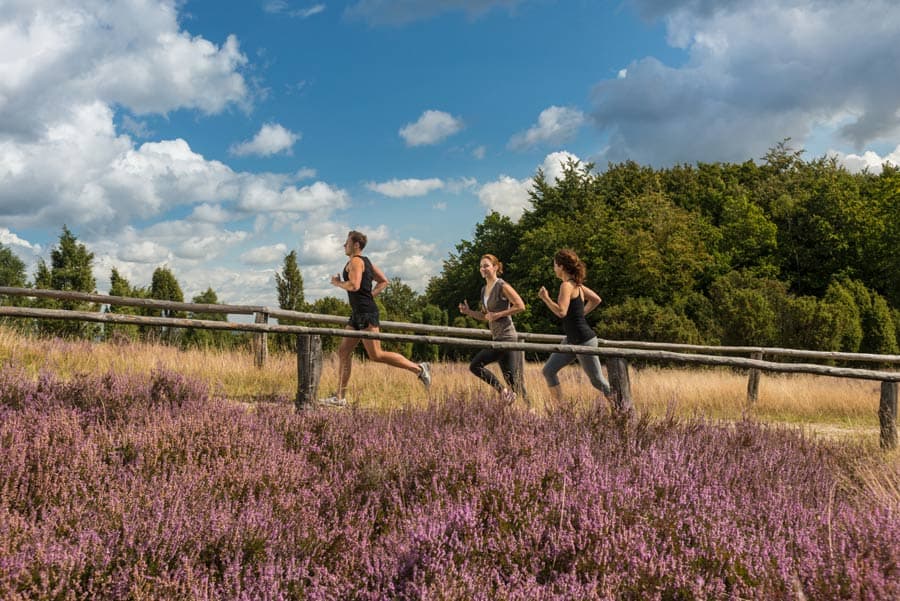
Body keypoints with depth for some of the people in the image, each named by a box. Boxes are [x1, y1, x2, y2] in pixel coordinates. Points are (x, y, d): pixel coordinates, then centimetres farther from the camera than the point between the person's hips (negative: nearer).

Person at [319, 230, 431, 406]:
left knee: (376, 355, -10)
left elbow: (354, 285, -23)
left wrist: (338, 283, -6)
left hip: (366, 313, -10)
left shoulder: (355, 261, -10)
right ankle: (340, 397, 10)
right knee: (343, 352, 8)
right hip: (358, 314, 10)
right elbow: (384, 281, 22)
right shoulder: (365, 261, 19)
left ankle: (419, 368, -6)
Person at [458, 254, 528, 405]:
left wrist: (498, 314, -16)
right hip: (497, 337, 9)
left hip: (505, 337, -9)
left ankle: (503, 391, -5)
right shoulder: (484, 289, 15)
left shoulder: (502, 286, -9)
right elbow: (485, 316, 22)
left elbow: (520, 306, -15)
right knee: (510, 377, 8)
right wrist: (469, 312, 6)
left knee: (475, 365, -14)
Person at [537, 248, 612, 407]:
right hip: (571, 340, 10)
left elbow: (561, 312, -27)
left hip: (584, 340, -10)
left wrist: (545, 298, -17)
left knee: (597, 380, 0)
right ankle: (558, 407, 9)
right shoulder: (577, 284, 10)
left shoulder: (566, 285, -17)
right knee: (548, 370, 5)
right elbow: (596, 299, 20)